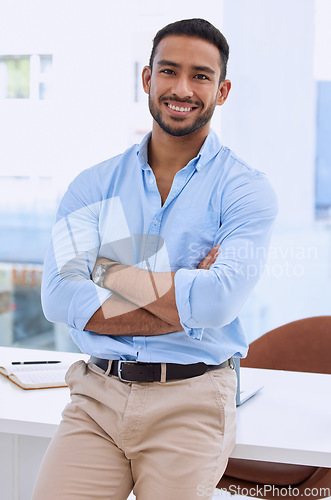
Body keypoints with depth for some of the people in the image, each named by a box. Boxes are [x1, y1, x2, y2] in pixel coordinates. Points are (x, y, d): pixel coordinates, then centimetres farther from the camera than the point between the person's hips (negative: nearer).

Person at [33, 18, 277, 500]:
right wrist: (187, 303, -11)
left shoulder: (245, 189, 0)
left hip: (190, 404, -1)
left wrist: (112, 271, -5)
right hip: (97, 393, 2)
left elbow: (220, 301, -15)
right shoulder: (94, 185, 8)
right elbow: (58, 296, -5)